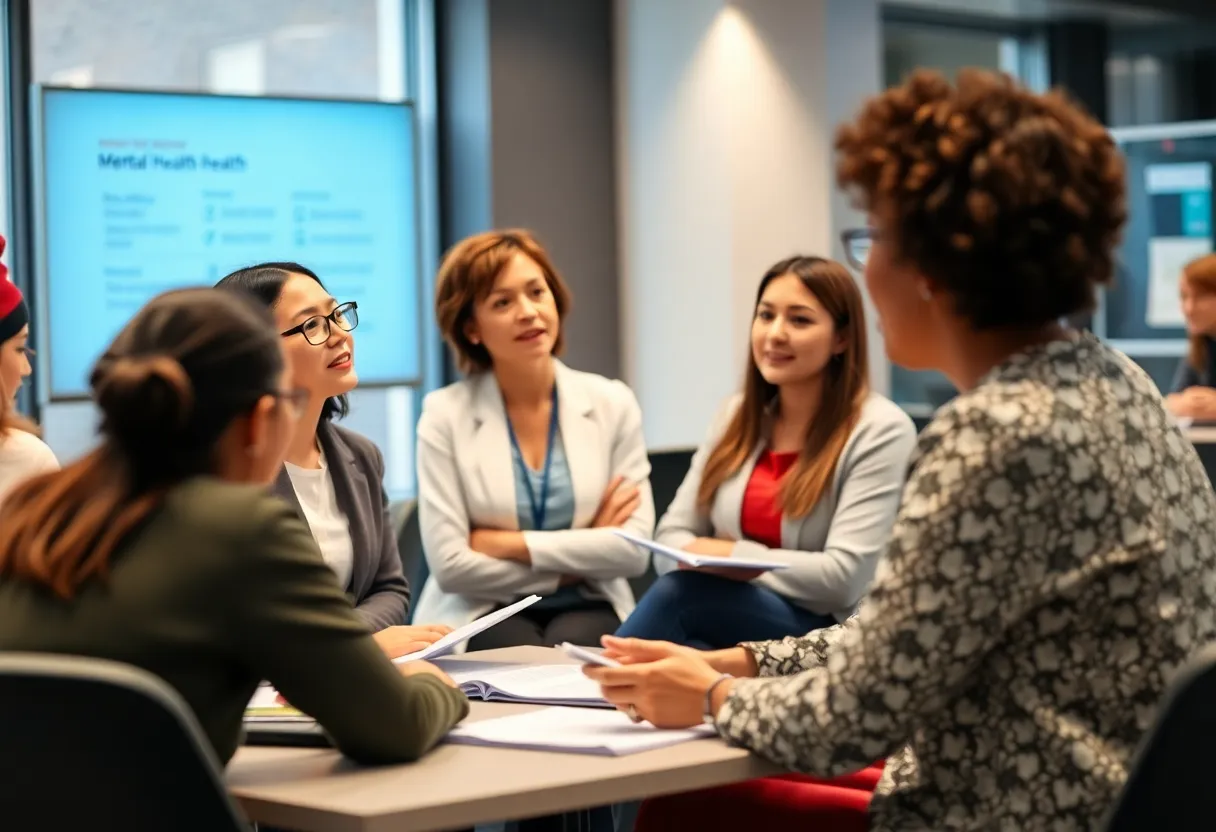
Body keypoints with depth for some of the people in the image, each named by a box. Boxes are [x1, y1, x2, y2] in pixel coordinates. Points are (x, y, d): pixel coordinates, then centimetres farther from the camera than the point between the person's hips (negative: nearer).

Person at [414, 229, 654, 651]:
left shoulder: (612, 404, 2)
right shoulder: (445, 414, -3)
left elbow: (634, 546, -7)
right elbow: (451, 564, -11)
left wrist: (507, 544, -11)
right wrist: (582, 556, -9)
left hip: (585, 611, 1)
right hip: (485, 615, -1)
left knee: (570, 648, -32)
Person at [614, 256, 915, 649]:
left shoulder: (881, 431, -7)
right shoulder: (737, 416, 12)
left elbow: (844, 577, -17)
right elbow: (671, 536, 9)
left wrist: (734, 556, -10)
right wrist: (703, 555, -15)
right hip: (731, 613, 5)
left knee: (680, 592, -29)